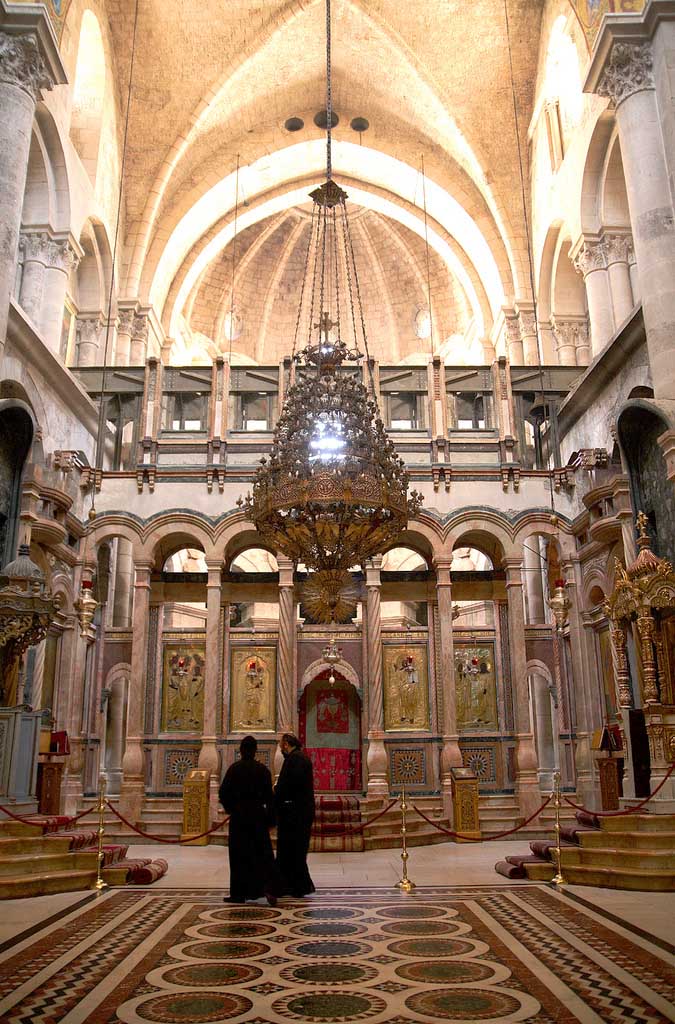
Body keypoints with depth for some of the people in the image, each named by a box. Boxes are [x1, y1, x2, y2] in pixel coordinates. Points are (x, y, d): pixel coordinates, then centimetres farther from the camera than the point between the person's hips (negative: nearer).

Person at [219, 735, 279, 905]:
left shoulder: (234, 768, -7)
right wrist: (270, 818, 4)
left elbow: (223, 792, -6)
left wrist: (229, 807, 13)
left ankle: (239, 893, 12)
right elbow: (269, 795, -2)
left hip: (238, 815, -1)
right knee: (263, 853, 7)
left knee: (239, 855, 8)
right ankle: (269, 889, -9)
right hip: (258, 814, 1)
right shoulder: (262, 769, -3)